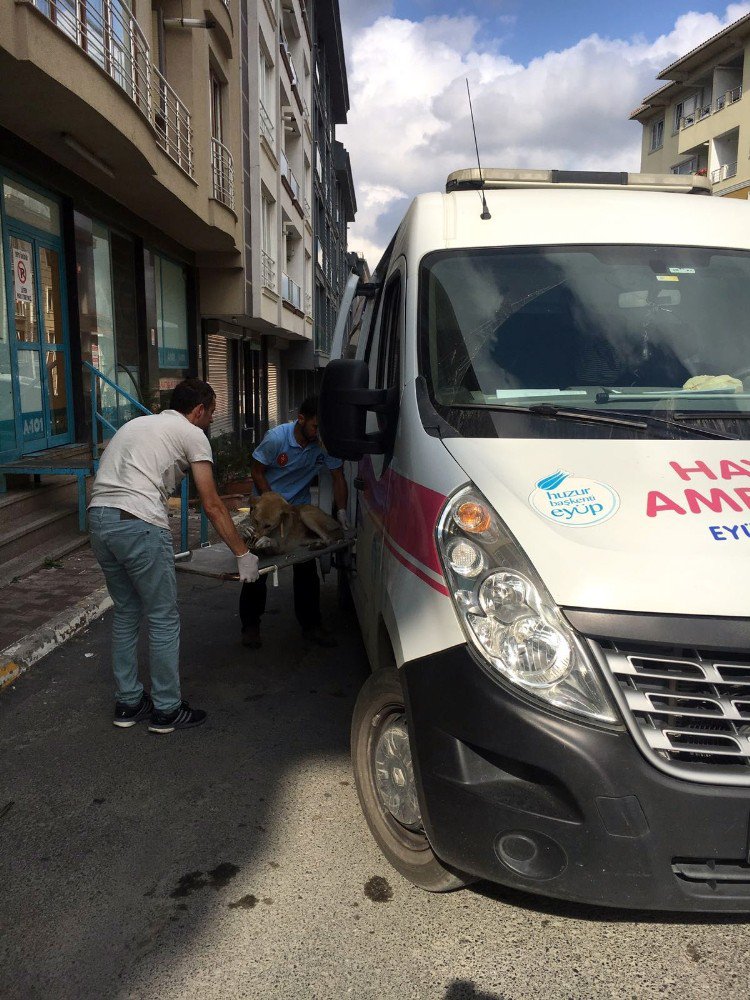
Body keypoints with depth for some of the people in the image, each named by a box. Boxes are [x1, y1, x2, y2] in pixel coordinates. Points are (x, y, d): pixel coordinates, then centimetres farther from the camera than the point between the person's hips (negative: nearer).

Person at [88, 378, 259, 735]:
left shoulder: (137, 423, 27)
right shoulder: (193, 435, 6)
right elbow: (212, 506, 2)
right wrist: (243, 553, 8)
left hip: (98, 518, 8)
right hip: (138, 524, -8)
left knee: (126, 614, 20)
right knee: (163, 620, 5)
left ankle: (128, 704, 28)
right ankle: (166, 711, 15)